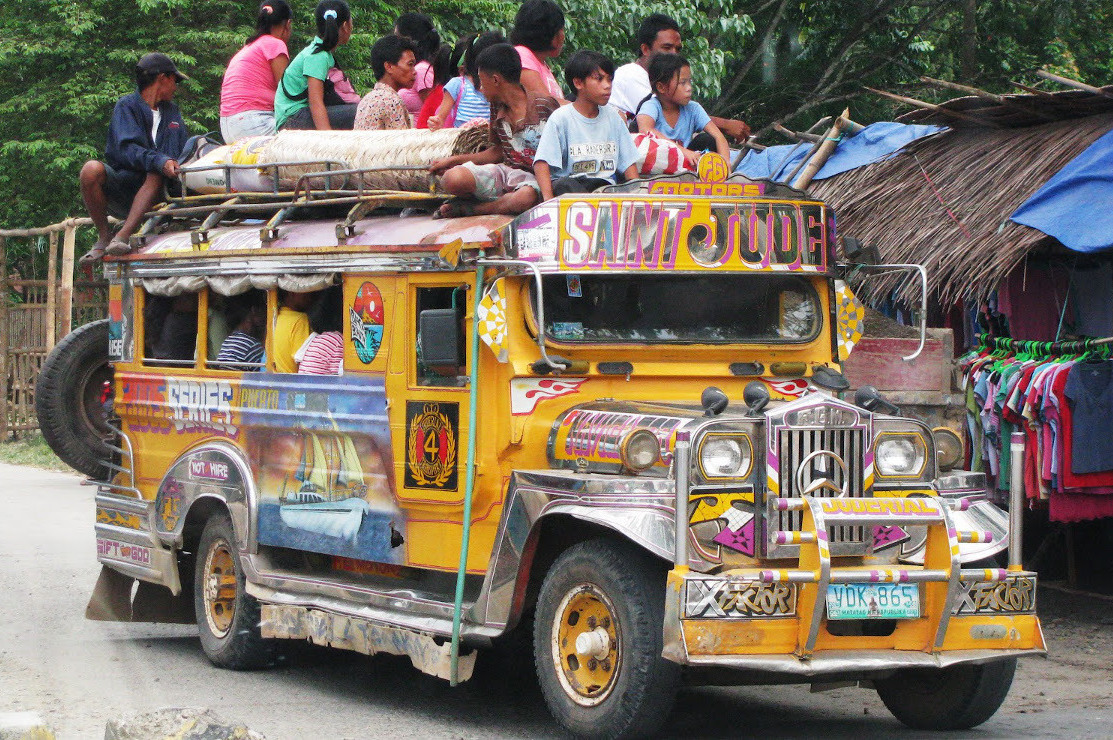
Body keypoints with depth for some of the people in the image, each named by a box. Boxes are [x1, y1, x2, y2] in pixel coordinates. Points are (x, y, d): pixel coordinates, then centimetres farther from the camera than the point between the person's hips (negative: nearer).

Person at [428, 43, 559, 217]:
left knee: (526, 197, -44)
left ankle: (468, 208, -20)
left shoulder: (544, 105, -9)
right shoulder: (496, 107, 11)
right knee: (453, 179, -25)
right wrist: (453, 161, 21)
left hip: (534, 177, -4)